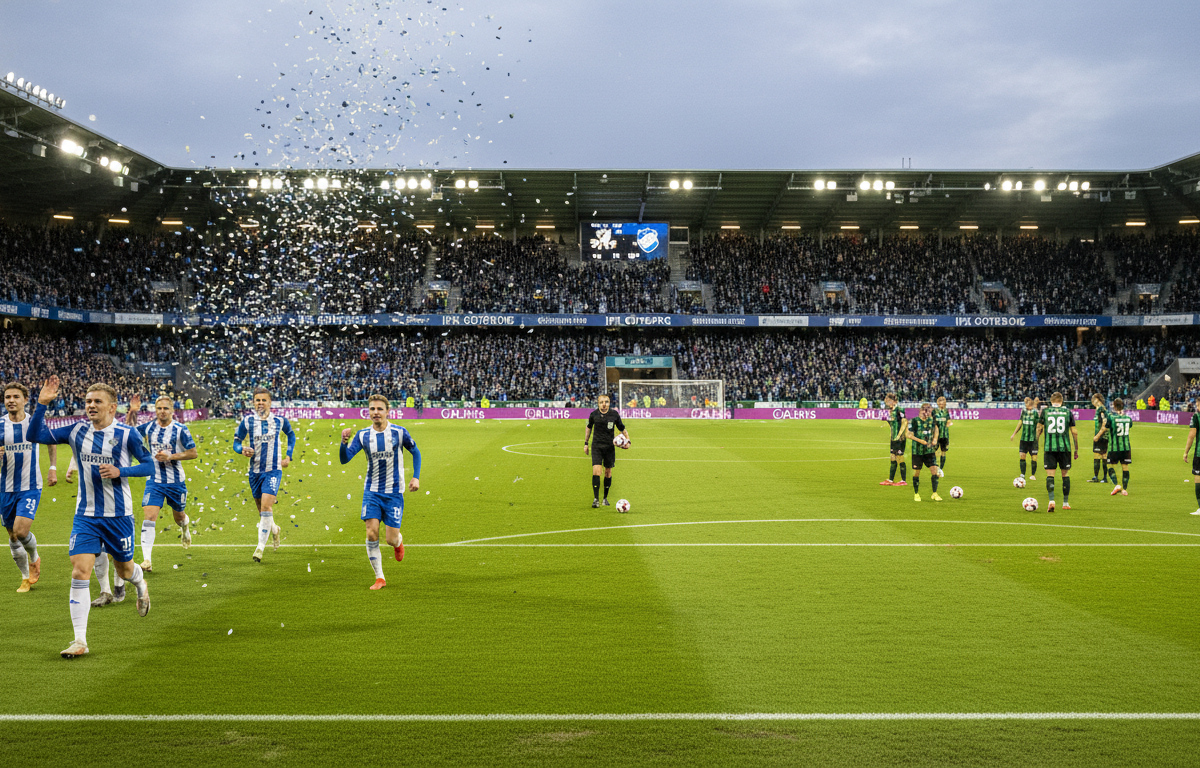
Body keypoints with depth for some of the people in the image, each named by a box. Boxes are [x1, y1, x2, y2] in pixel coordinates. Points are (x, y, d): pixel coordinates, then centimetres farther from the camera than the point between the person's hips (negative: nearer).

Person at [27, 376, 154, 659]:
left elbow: (149, 465, -2)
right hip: (86, 515, 2)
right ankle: (80, 641, -8)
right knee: (79, 572, -11)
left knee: (125, 569, 13)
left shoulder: (126, 434, -7)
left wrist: (120, 471, -18)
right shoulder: (77, 431, 1)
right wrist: (42, 403, -11)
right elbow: (36, 435, 0)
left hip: (119, 515, -2)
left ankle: (141, 586, 53)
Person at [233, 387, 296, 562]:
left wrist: (288, 456, 8)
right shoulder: (247, 421, -2)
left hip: (273, 470, -2)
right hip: (255, 471, 2)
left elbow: (291, 435, 18)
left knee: (266, 505, -19)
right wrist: (242, 450, -16)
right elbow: (236, 441, 6)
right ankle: (274, 530, 44)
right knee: (262, 509, 12)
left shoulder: (280, 421, -1)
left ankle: (261, 547, -15)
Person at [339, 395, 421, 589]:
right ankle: (379, 578, 2)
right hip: (372, 491, 2)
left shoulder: (399, 432, -7)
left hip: (394, 493, -2)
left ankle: (399, 542, 36)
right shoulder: (362, 435, -3)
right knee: (371, 534, -11)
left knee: (390, 539, -4)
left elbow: (415, 452, 8)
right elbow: (344, 459, -10)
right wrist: (344, 442, -30)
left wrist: (416, 477, -3)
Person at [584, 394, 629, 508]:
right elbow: (589, 428, 16)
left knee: (608, 472, 8)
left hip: (610, 447, 1)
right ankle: (596, 499, -11)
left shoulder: (614, 414, -4)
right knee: (596, 471, -14)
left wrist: (627, 440, -10)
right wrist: (586, 443, 17)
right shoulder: (594, 414, -2)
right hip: (596, 446, -1)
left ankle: (605, 498, 24)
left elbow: (622, 429, 6)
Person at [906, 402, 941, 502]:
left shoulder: (931, 420, 4)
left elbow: (935, 428, 24)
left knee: (934, 471, -6)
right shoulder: (914, 421, -10)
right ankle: (916, 494, 19)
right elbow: (908, 434, -12)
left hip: (929, 451, 4)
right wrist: (920, 441, -19)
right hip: (917, 451, -4)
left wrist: (935, 438, 7)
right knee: (916, 473, 3)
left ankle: (934, 494, 3)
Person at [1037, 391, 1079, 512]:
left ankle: (1051, 501, -19)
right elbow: (1074, 432, 5)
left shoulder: (1045, 411, 4)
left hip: (1049, 448, -1)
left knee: (1050, 474, -1)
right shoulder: (1067, 411, 5)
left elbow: (1039, 428, 9)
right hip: (1064, 447, 1)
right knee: (1065, 474, 13)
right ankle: (1065, 503, 18)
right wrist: (1076, 449, 14)